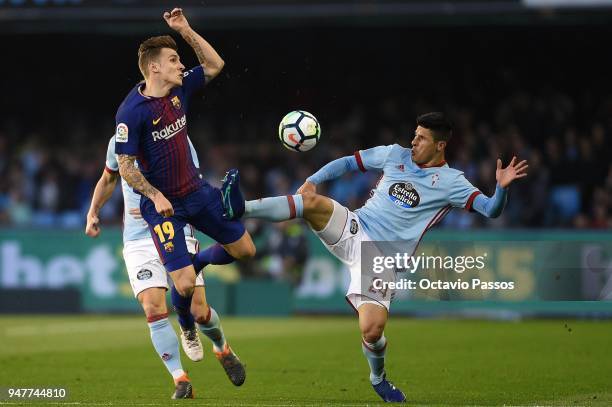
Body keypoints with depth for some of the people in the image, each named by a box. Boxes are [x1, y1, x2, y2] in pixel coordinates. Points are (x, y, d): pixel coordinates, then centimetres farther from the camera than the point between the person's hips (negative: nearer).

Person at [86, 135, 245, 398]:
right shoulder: (119, 142, 5)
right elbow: (108, 179, 26)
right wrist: (93, 213, 24)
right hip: (139, 240, 2)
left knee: (198, 311, -5)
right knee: (154, 309, -17)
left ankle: (222, 349, 30)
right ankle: (181, 382, -9)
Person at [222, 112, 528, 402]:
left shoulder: (450, 182, -1)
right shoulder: (396, 155, 10)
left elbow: (490, 210, -8)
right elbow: (348, 163, 17)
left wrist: (501, 187, -29)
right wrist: (312, 180, 3)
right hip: (352, 228, 3)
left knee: (372, 331, -18)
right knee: (313, 201, -27)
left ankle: (378, 380, 15)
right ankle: (239, 209, -40)